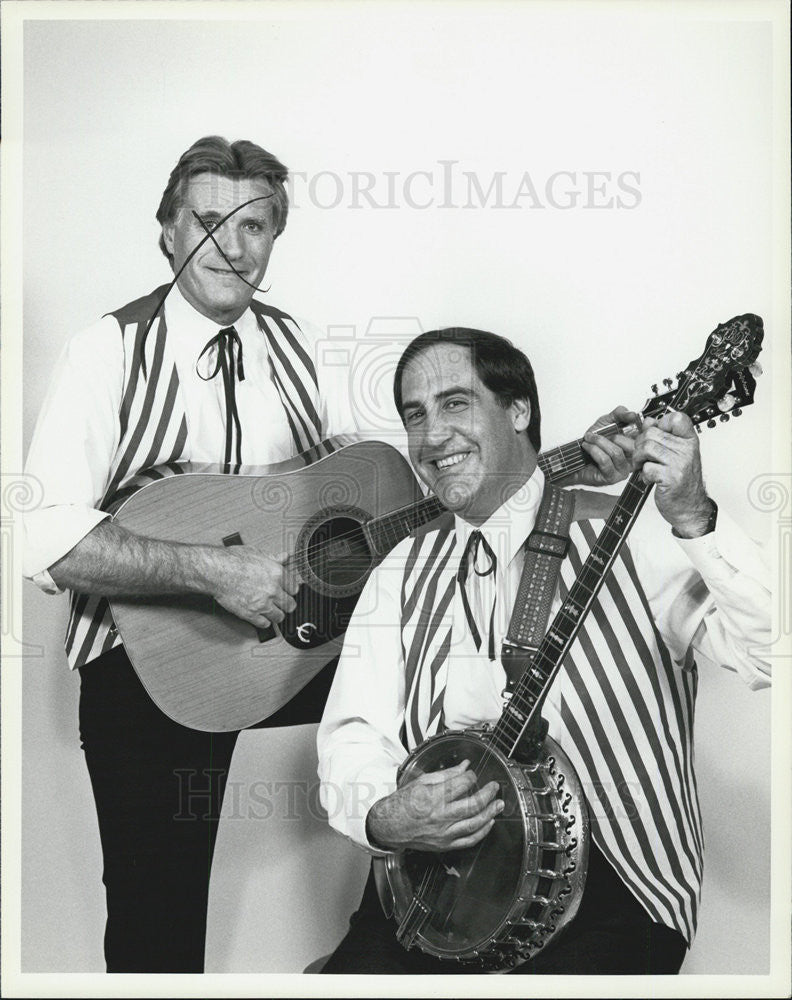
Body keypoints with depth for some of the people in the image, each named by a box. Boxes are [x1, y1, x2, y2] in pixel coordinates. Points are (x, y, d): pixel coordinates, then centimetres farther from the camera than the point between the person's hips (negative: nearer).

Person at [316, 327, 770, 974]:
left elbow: (765, 654, -15)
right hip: (430, 869, 3)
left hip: (607, 878, -3)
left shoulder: (631, 538, -4)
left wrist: (695, 521, -28)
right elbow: (353, 733, 5)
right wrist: (383, 817, -15)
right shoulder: (403, 573, 10)